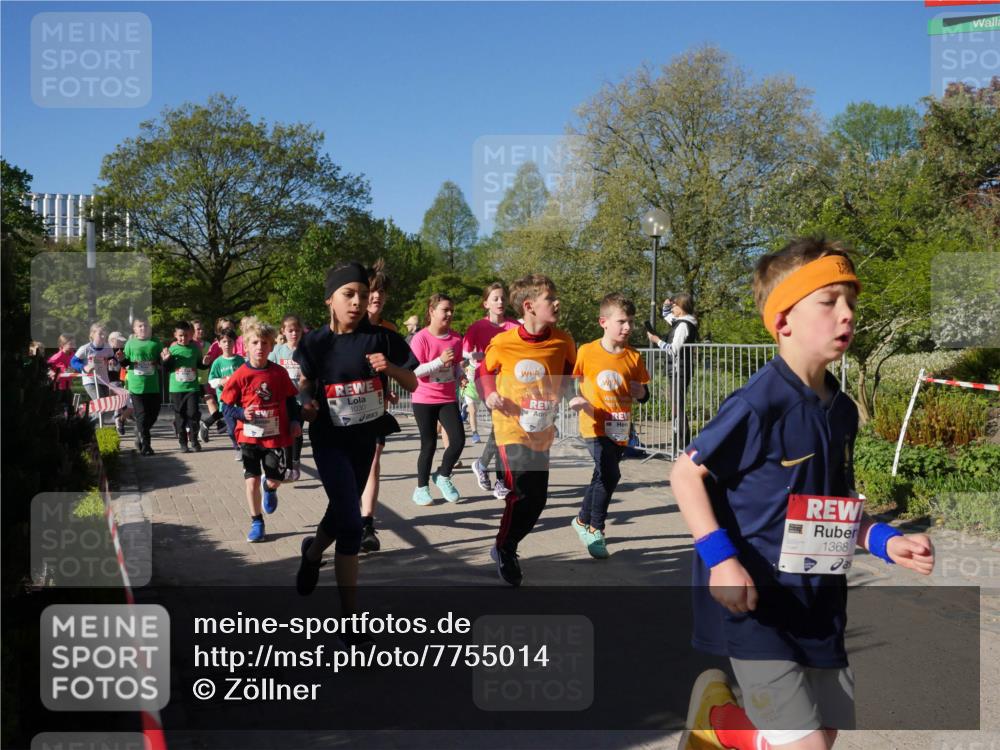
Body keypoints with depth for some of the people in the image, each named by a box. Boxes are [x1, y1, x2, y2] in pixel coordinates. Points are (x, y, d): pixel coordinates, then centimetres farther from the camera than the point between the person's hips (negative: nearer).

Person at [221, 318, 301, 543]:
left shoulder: (279, 373, -2)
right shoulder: (240, 375, -8)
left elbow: (290, 400, 9)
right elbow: (227, 406, -3)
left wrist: (295, 422, 2)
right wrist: (242, 414, -20)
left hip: (275, 435, 1)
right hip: (249, 436, -1)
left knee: (274, 481, 5)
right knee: (252, 480, 0)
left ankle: (269, 487, 44)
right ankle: (256, 523, 17)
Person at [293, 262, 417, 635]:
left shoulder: (381, 338, -9)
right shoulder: (315, 342, -10)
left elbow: (412, 384, -3)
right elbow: (305, 382, 5)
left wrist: (389, 367, -22)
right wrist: (306, 401, -17)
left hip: (365, 438, 3)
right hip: (329, 439, -3)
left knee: (342, 511, 19)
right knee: (350, 522, -14)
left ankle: (313, 552, 53)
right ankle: (350, 612, -2)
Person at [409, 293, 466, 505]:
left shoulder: (456, 338, 2)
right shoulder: (421, 338, -13)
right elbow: (414, 371, -17)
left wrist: (460, 375, -3)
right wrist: (440, 361, -24)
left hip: (448, 399, 4)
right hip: (424, 400, -4)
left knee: (458, 440, -6)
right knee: (429, 444, 2)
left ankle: (443, 476, 20)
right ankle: (421, 487, 21)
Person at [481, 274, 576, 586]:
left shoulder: (562, 341, -6)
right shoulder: (503, 343, -12)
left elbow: (569, 368, 15)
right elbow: (486, 369, 7)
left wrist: (558, 392, -2)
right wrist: (490, 395, -10)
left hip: (542, 433, 4)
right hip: (512, 429, -4)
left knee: (537, 499, 10)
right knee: (521, 493, -12)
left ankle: (506, 548, 33)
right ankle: (504, 550, 13)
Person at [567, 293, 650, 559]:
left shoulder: (634, 357, 3)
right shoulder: (587, 352, -8)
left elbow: (643, 393, 13)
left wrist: (642, 392, -10)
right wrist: (575, 398, -16)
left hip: (619, 428, 5)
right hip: (595, 425, -5)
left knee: (602, 476, 17)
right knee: (609, 475, -19)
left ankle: (582, 520, 39)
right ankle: (595, 529, -2)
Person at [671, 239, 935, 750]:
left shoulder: (842, 411, 5)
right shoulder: (760, 403, -19)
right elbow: (685, 473, -15)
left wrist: (884, 541, 0)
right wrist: (719, 558, -24)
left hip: (817, 602, 8)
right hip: (754, 599, -8)